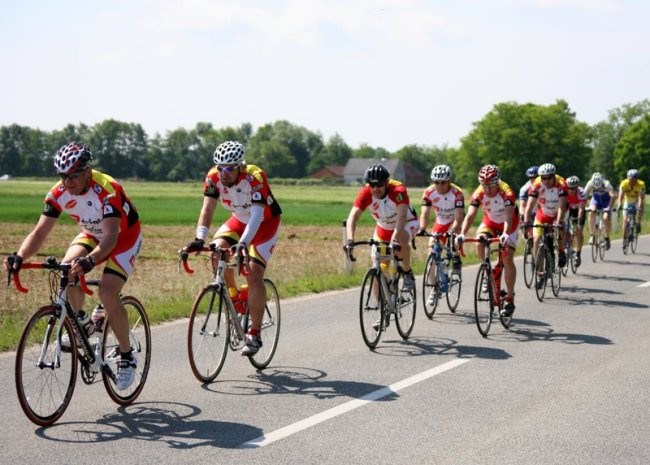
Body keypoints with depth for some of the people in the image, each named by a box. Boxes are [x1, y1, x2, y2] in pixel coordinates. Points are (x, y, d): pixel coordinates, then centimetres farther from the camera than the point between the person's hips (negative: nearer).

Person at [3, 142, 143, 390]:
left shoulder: (107, 190, -35)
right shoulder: (58, 194, -19)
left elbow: (111, 236, -44)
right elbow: (40, 232, -22)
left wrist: (90, 260, -62)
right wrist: (20, 256, -41)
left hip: (125, 237, -5)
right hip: (92, 234, 5)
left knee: (108, 294, -23)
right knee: (67, 269, -24)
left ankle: (127, 357, -6)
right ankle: (80, 321, 3)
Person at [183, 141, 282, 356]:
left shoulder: (255, 177, -34)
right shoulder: (214, 176, -21)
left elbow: (257, 214, -41)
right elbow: (207, 208, -25)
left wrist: (243, 243, -55)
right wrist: (199, 238, -41)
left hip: (266, 222, -5)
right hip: (239, 219, 5)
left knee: (253, 273, -19)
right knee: (217, 249, -23)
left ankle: (254, 334, -11)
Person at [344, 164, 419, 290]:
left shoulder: (398, 190, -33)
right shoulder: (365, 193, -26)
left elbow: (402, 216, -46)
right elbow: (353, 216, -35)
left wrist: (395, 239, -60)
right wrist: (350, 240, -50)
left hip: (406, 223, -3)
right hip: (383, 227, 3)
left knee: (401, 239, -36)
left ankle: (408, 274, -13)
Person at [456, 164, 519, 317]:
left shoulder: (507, 192, -33)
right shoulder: (478, 194, -25)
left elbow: (508, 217, -43)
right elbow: (470, 215, -33)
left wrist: (506, 234, -61)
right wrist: (462, 234, -48)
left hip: (508, 224, -3)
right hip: (490, 221, 3)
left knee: (507, 259, -13)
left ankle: (510, 298, -2)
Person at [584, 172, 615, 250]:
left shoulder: (606, 183, -32)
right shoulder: (590, 183, -26)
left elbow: (612, 195, -41)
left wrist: (609, 207, -53)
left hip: (606, 199, -2)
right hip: (596, 198, 2)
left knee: (606, 218, -19)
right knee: (591, 212, -27)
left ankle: (607, 238, 5)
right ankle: (591, 235, -20)